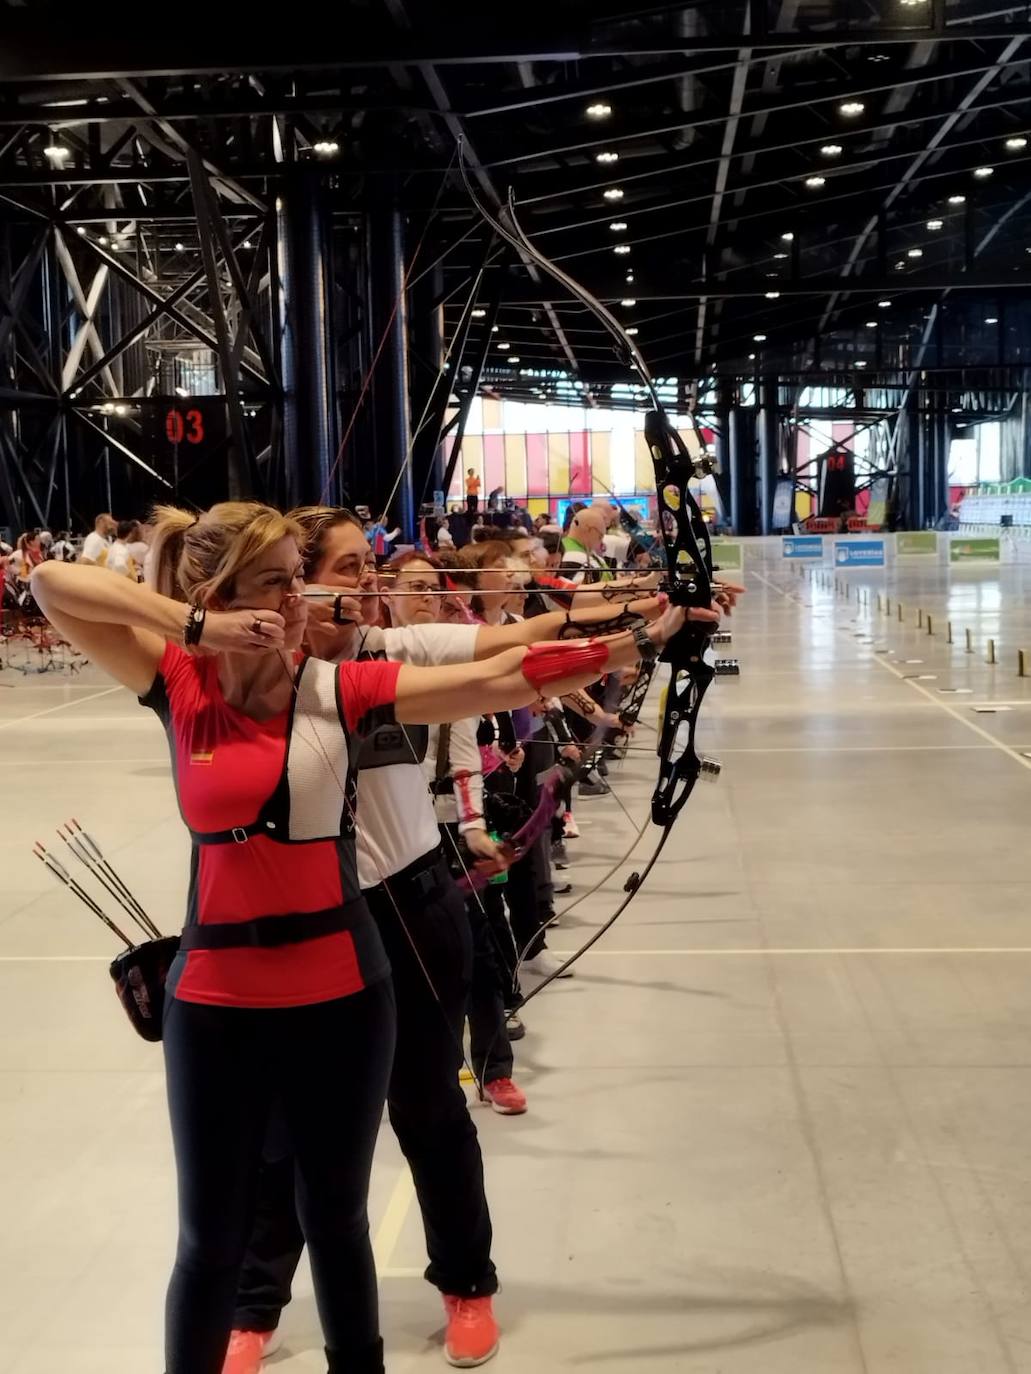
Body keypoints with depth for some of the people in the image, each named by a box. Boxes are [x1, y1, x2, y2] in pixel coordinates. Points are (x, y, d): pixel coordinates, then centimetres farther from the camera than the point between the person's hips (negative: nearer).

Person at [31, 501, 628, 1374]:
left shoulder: (344, 689, -6)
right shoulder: (180, 688, -4)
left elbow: (500, 681, -10)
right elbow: (52, 583, -11)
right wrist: (195, 626, -18)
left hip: (341, 992, 0)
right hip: (216, 999, 0)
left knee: (336, 1215, 17)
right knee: (212, 1237, 11)